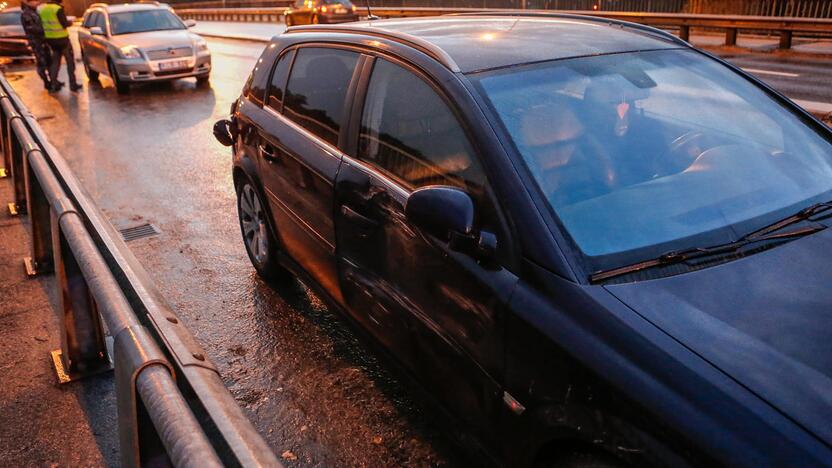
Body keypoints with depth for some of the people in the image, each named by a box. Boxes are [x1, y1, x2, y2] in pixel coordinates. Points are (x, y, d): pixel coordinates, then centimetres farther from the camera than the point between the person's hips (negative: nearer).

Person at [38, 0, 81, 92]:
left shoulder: (41, 9, 4)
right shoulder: (58, 9, -18)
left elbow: (41, 23, 10)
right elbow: (64, 24, -17)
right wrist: (69, 22, 4)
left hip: (50, 39, 6)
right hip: (61, 38, -6)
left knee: (55, 61, 16)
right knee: (70, 60, 5)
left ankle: (54, 84, 15)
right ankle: (73, 84, 6)